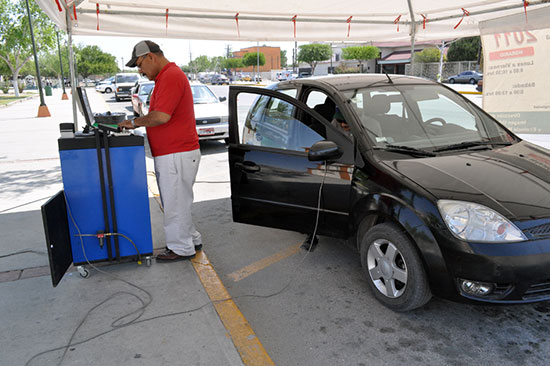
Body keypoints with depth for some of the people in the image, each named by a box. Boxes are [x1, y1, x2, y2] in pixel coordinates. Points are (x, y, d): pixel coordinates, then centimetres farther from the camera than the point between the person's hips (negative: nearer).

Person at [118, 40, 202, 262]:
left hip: (177, 155, -11)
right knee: (176, 202, 19)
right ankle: (191, 240, 32)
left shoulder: (171, 77, -16)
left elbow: (161, 116, -25)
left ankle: (181, 248, 16)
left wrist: (134, 122, -12)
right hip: (170, 154, 11)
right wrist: (139, 122, 10)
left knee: (175, 203, 2)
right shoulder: (166, 76, 18)